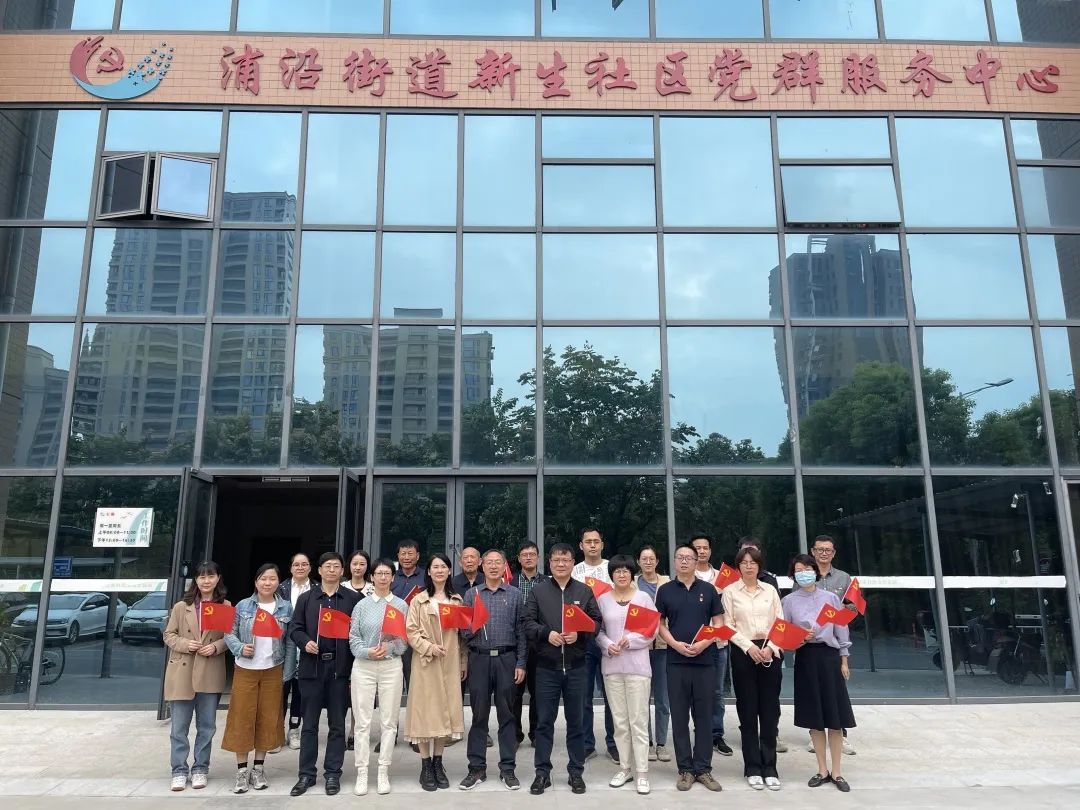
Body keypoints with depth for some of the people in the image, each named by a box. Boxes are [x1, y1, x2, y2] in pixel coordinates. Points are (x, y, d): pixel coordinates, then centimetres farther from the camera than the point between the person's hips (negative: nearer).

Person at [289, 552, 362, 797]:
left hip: (339, 667, -1)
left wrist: (355, 666, -7)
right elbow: (296, 629, 8)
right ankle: (306, 774, 17)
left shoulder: (353, 599, 3)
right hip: (312, 666, 1)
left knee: (337, 724, 7)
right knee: (309, 724, 8)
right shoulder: (306, 599, 10)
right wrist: (305, 642, -14)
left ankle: (332, 774, 16)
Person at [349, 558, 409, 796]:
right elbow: (353, 637, 1)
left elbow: (405, 638, 3)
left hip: (391, 666, 0)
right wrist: (367, 651, -15)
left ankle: (383, 773, 13)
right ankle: (361, 774, 9)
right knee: (363, 721, 1)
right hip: (363, 666, 0)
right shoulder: (362, 605, 6)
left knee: (389, 721, 3)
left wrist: (389, 647, -15)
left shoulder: (401, 605, 6)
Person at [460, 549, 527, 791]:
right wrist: (471, 628, -16)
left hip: (506, 659, 0)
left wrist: (520, 663, -1)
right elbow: (464, 631, 7)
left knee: (506, 715, 6)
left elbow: (520, 631, 4)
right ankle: (477, 768, 16)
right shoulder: (472, 594, 7)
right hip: (479, 659, 1)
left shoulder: (514, 595, 5)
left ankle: (507, 769, 15)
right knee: (479, 715, 6)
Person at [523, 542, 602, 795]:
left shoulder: (585, 591, 5)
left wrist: (579, 635, -14)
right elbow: (528, 623, -1)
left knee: (576, 722, 9)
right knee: (544, 722, 6)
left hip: (576, 666, 1)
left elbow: (596, 622, 3)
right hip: (546, 666, -1)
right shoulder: (537, 590, 2)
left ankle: (576, 772, 22)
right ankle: (542, 772, 18)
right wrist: (546, 634, -18)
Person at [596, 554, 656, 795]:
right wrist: (607, 645, -11)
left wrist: (630, 641, -14)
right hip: (611, 666, 3)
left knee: (639, 721, -2)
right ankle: (625, 767, 21)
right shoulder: (603, 600, 6)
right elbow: (597, 630, 7)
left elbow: (652, 632, -2)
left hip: (637, 666, -2)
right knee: (619, 721, 10)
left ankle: (642, 772, 6)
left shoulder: (644, 598, 0)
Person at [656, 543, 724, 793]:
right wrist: (676, 644, -11)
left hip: (705, 660, 0)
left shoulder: (708, 590, 5)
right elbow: (659, 623, 5)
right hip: (676, 661, 0)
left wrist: (704, 643, -11)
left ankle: (703, 768, 15)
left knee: (704, 716, 6)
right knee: (679, 717, 4)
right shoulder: (665, 590, 4)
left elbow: (718, 624, 5)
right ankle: (685, 769, 13)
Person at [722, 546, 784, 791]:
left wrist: (771, 647, -8)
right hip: (744, 652, -2)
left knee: (770, 711, 3)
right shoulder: (730, 592, 3)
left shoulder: (770, 590, 9)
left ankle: (770, 767, 12)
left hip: (770, 652, 2)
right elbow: (728, 626, -2)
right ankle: (753, 768, 13)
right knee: (748, 711, 3)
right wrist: (749, 646, -13)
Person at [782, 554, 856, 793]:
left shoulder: (831, 598, 2)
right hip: (805, 658, 1)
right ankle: (822, 770, 18)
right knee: (814, 718, 7)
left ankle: (836, 772, 11)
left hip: (829, 656, 0)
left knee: (835, 717, 1)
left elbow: (841, 630, 5)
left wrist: (844, 661, 3)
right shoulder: (788, 601, 2)